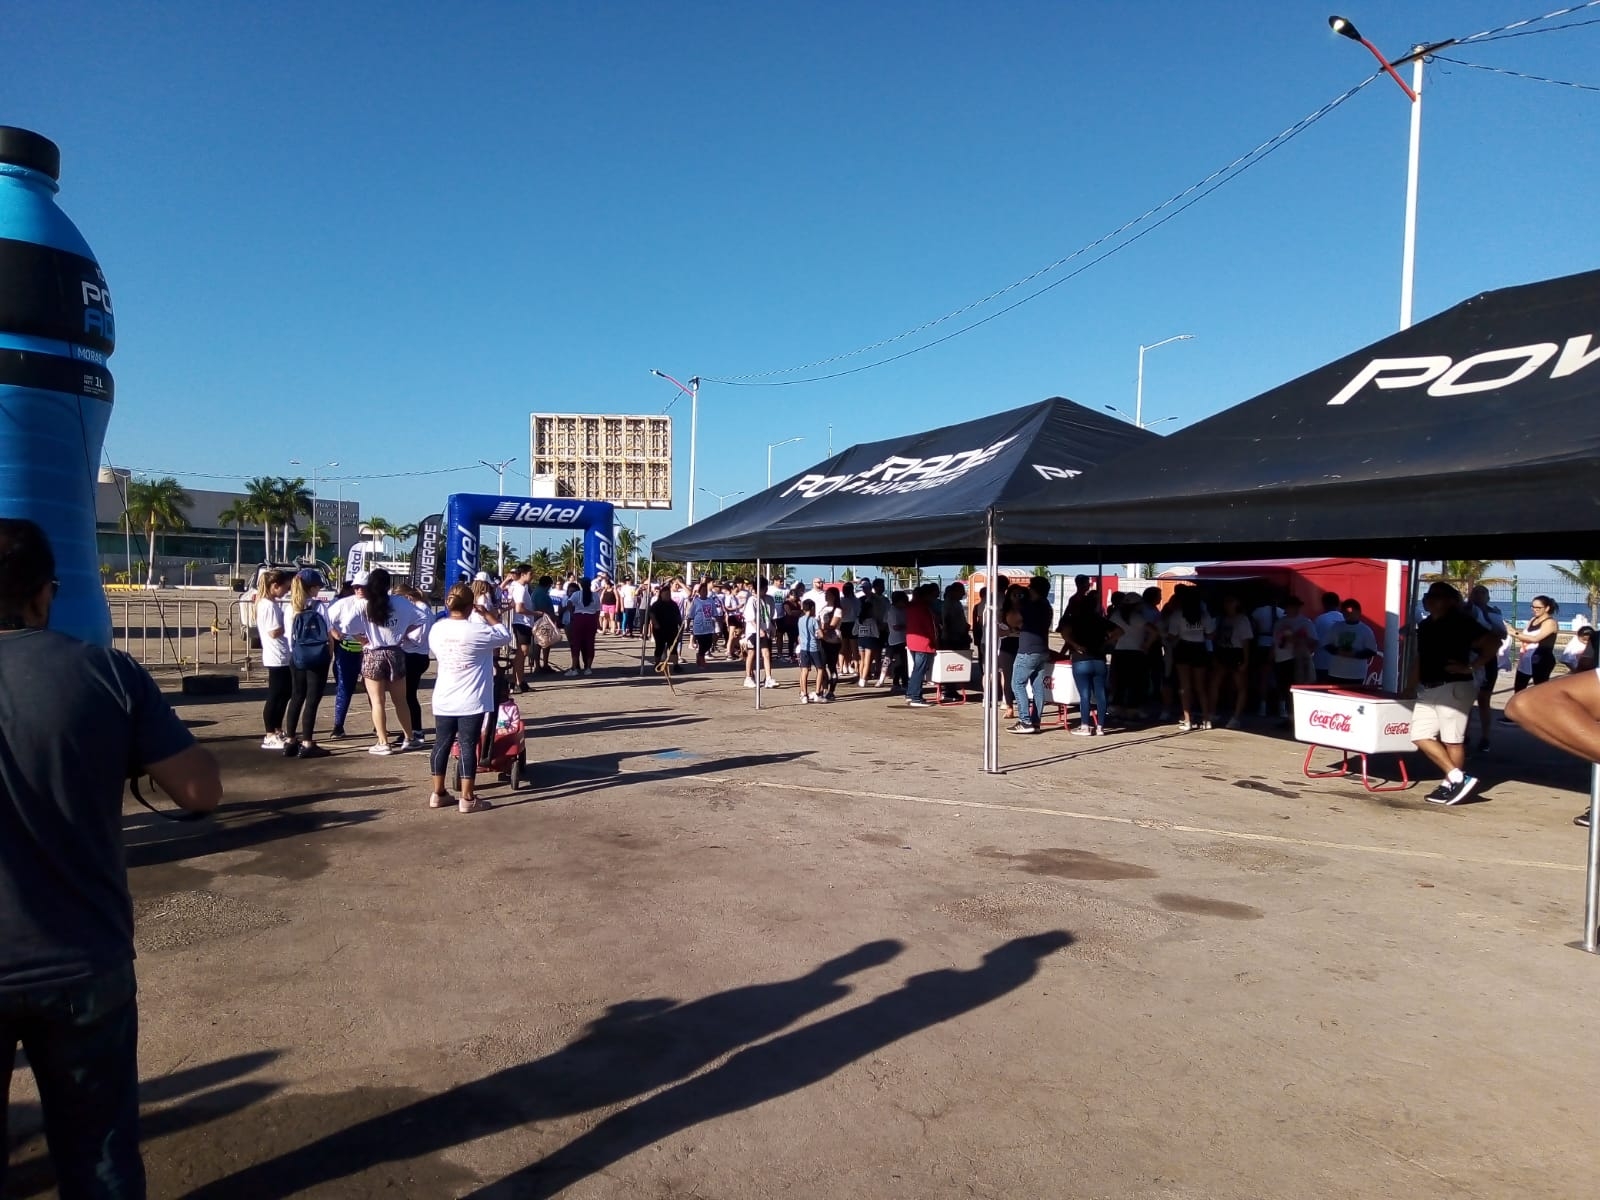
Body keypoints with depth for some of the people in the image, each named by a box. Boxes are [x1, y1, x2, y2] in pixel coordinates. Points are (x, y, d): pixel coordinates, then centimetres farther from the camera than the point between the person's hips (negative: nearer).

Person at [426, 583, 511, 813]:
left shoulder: (436, 629, -1)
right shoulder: (477, 631, -17)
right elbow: (506, 636, -2)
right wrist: (489, 615, 6)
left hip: (443, 700, 5)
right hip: (471, 701, -5)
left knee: (442, 744, 13)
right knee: (468, 746, 0)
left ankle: (437, 794, 22)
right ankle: (467, 799, 4)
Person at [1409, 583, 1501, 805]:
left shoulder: (1461, 622, -7)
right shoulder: (1425, 625, 15)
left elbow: (1493, 643, -13)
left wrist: (1470, 667, -14)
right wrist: (1413, 686, 17)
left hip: (1454, 687, -9)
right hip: (1428, 690, 9)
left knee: (1452, 739, -3)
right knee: (1421, 736, 3)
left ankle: (1450, 784, 5)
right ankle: (1458, 778, 7)